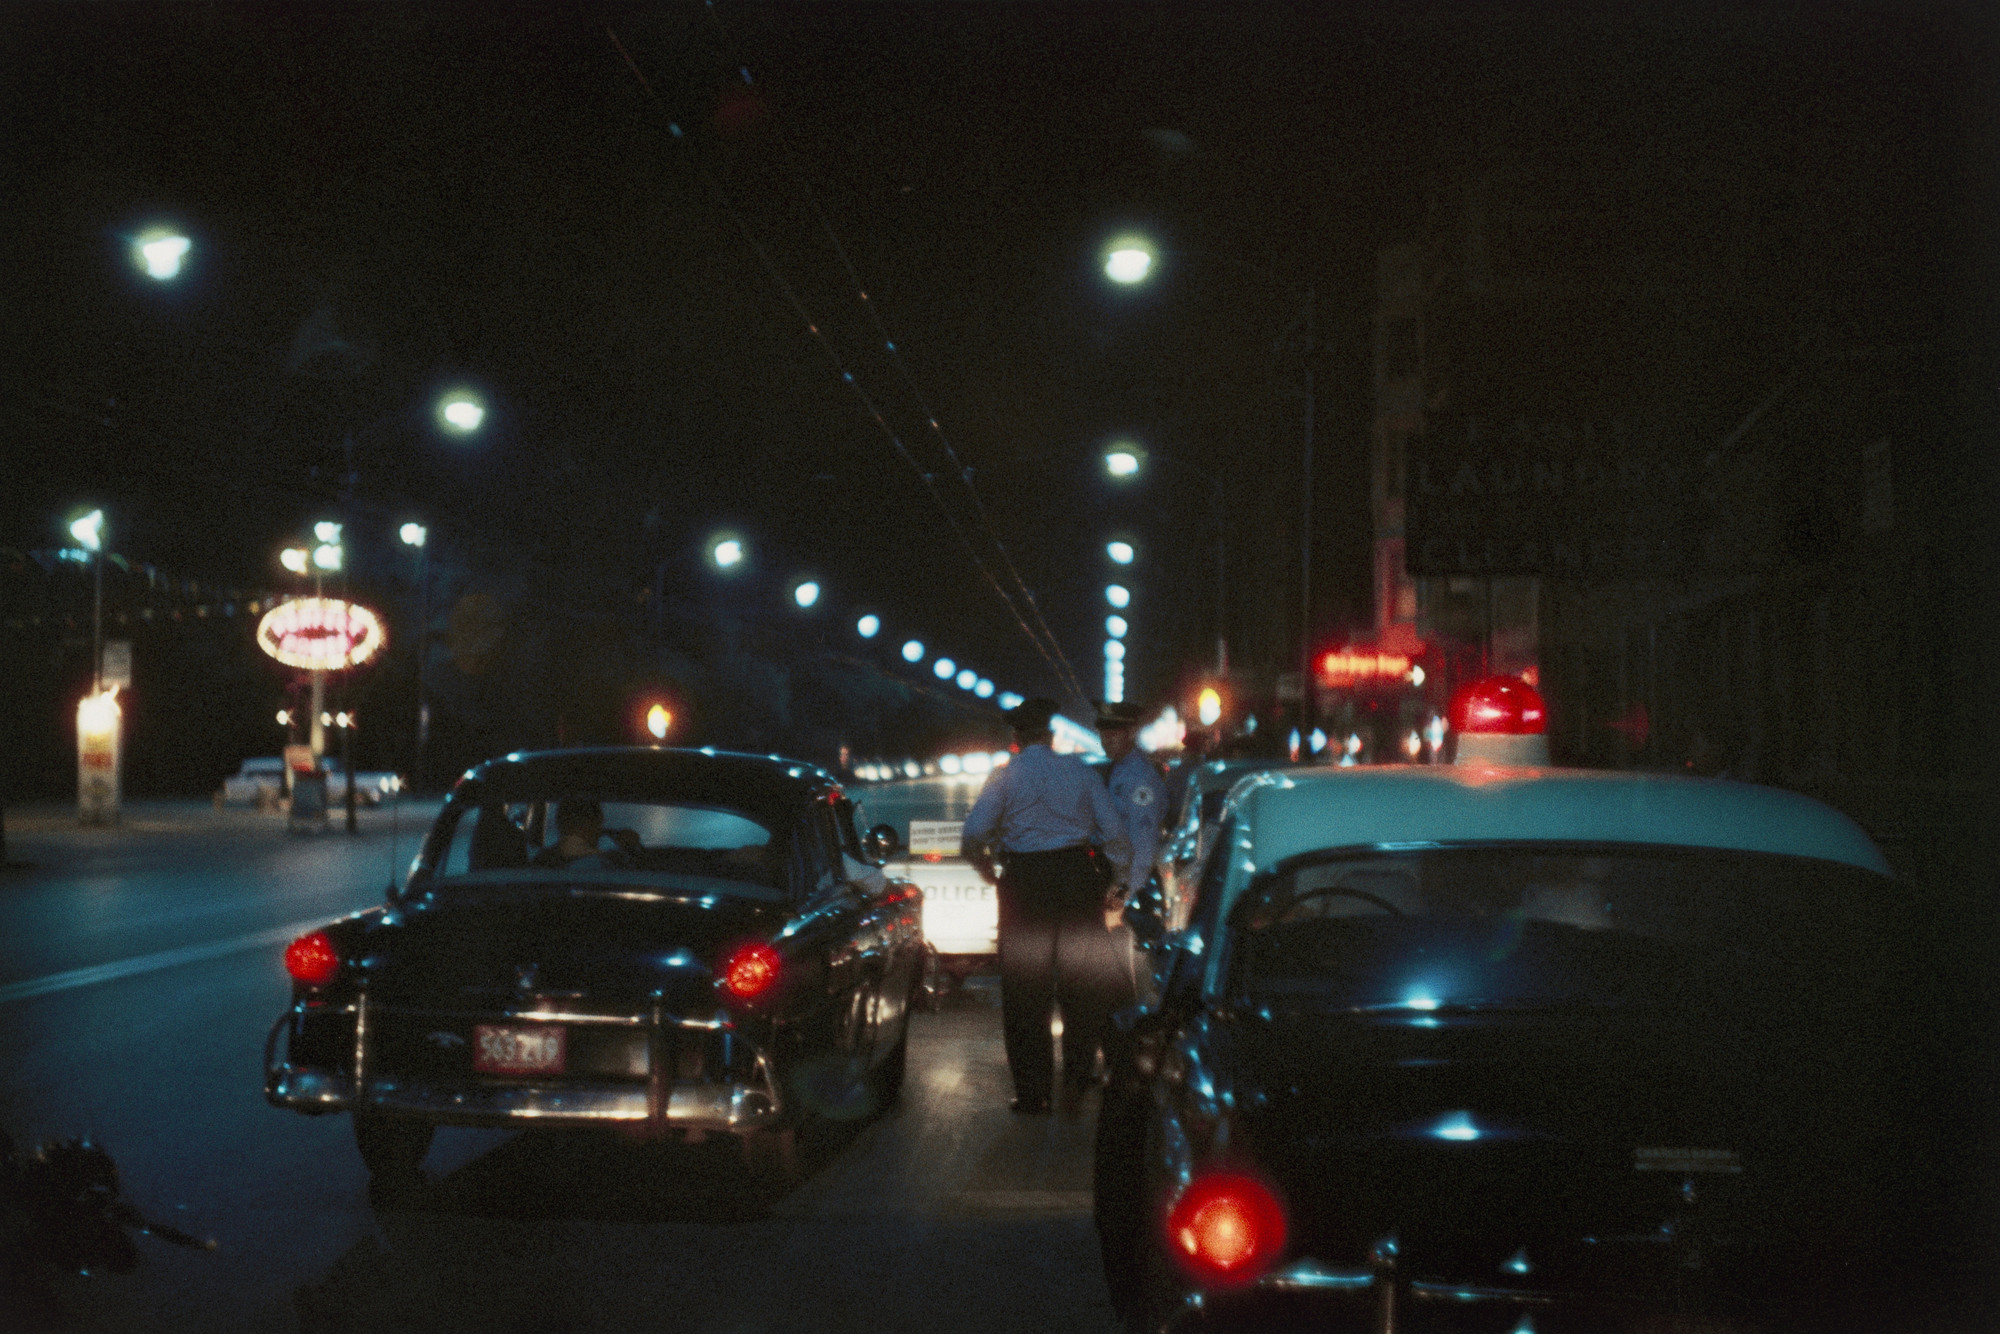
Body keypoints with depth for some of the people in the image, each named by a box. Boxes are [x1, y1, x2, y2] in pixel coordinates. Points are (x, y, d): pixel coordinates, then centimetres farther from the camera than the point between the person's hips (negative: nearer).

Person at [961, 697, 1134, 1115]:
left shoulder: (1004, 778, -2)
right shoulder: (1078, 770, 4)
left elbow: (973, 834, -11)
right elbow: (1114, 830, 3)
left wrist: (986, 869, 7)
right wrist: (1121, 878, 15)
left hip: (1023, 880, -1)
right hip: (1076, 875, 2)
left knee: (1025, 991, 6)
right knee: (1082, 983, 14)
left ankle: (1033, 1093, 8)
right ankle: (1077, 1076, 8)